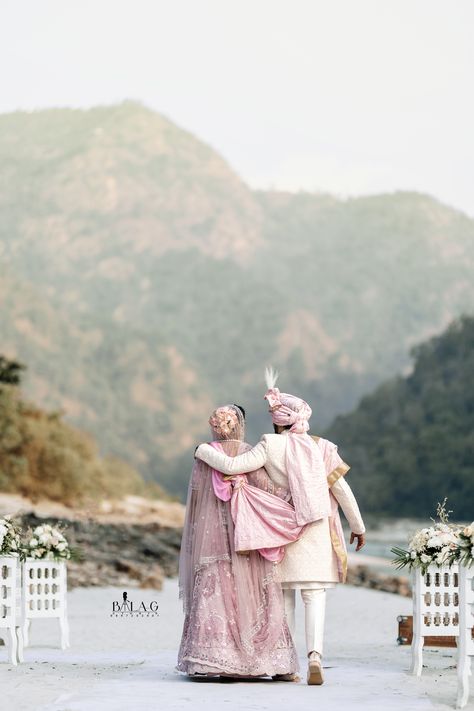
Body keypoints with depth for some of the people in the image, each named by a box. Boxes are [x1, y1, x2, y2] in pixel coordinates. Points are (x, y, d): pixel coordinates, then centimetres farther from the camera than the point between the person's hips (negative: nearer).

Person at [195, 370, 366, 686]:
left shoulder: (271, 446, -8)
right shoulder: (321, 447, 0)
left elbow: (232, 465, -14)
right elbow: (342, 489, 2)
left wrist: (203, 450, 4)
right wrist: (358, 526, 12)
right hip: (317, 532, 0)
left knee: (284, 596, 11)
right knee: (314, 594, -3)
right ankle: (315, 655, -22)